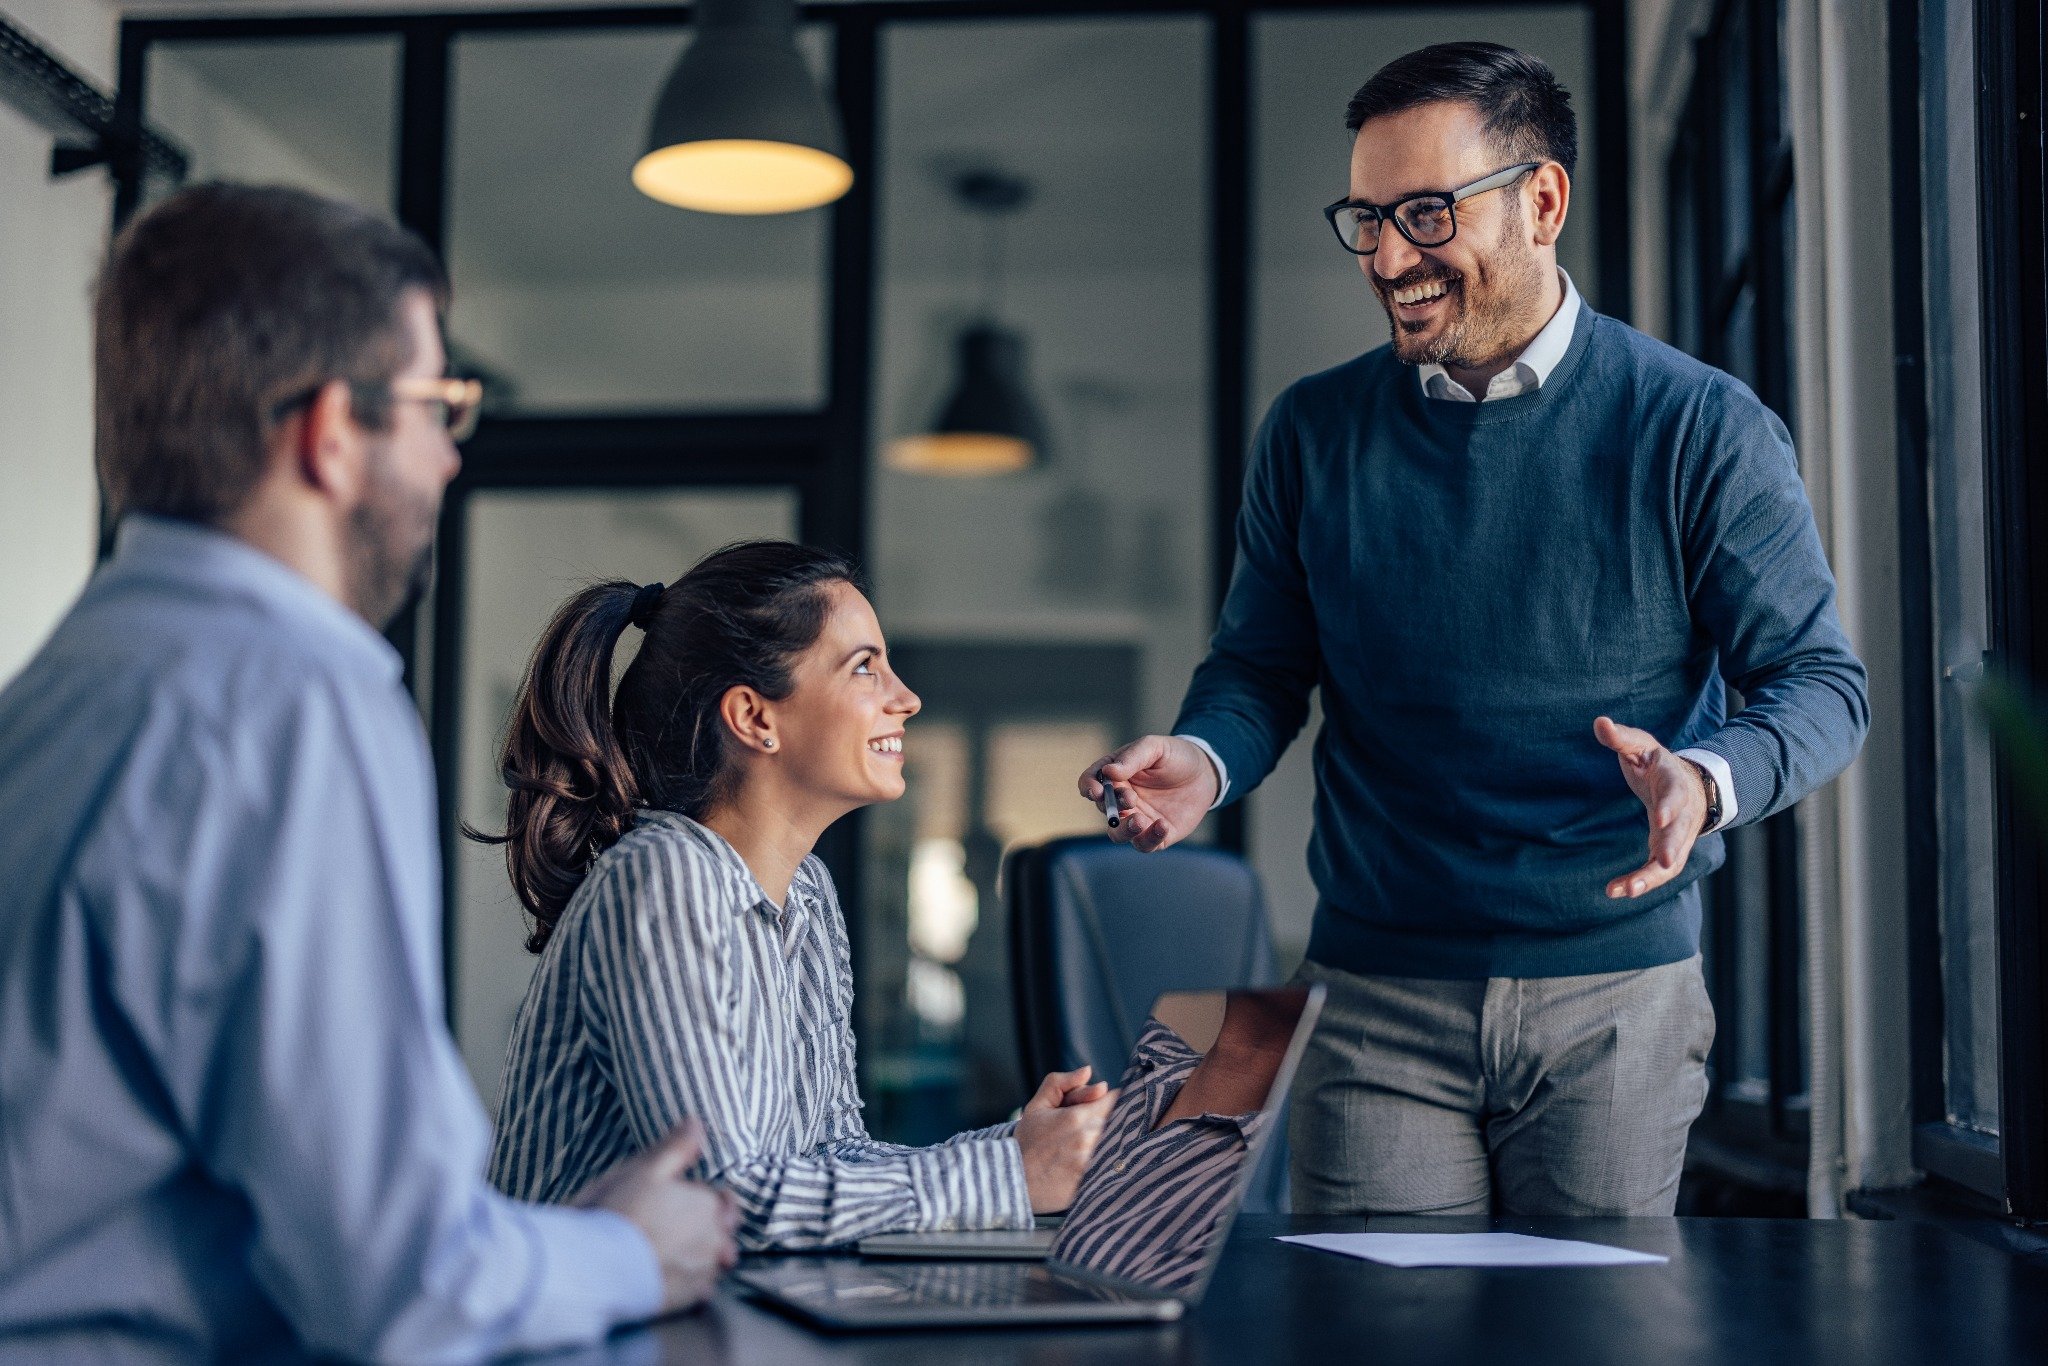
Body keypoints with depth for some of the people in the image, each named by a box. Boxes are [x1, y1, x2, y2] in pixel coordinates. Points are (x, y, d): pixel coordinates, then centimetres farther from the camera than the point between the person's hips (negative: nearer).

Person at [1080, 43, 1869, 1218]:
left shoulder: (1700, 429, -2)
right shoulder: (1315, 434, 6)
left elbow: (1819, 680, -1)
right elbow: (1263, 665, 11)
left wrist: (1704, 781, -23)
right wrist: (1205, 759, -11)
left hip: (1615, 997, -1)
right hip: (1375, 998, 2)